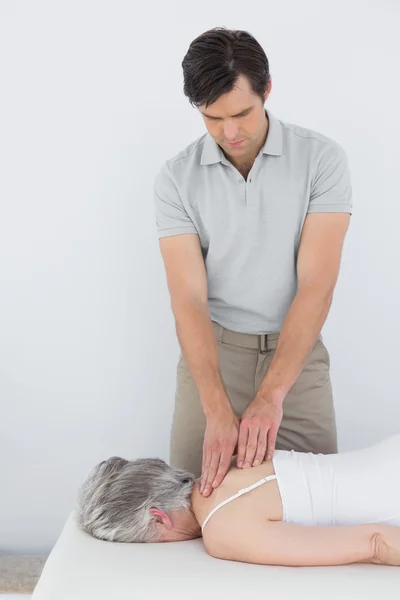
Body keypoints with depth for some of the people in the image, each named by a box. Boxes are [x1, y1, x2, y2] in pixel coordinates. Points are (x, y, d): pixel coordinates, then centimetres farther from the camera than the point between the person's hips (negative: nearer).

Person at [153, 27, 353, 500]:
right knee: (197, 493, 5)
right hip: (212, 351, 1)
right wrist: (218, 411, -27)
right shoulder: (176, 177, -9)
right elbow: (189, 299, -16)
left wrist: (270, 395, -28)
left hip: (297, 352, 0)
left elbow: (317, 284, -19)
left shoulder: (322, 158, -12)